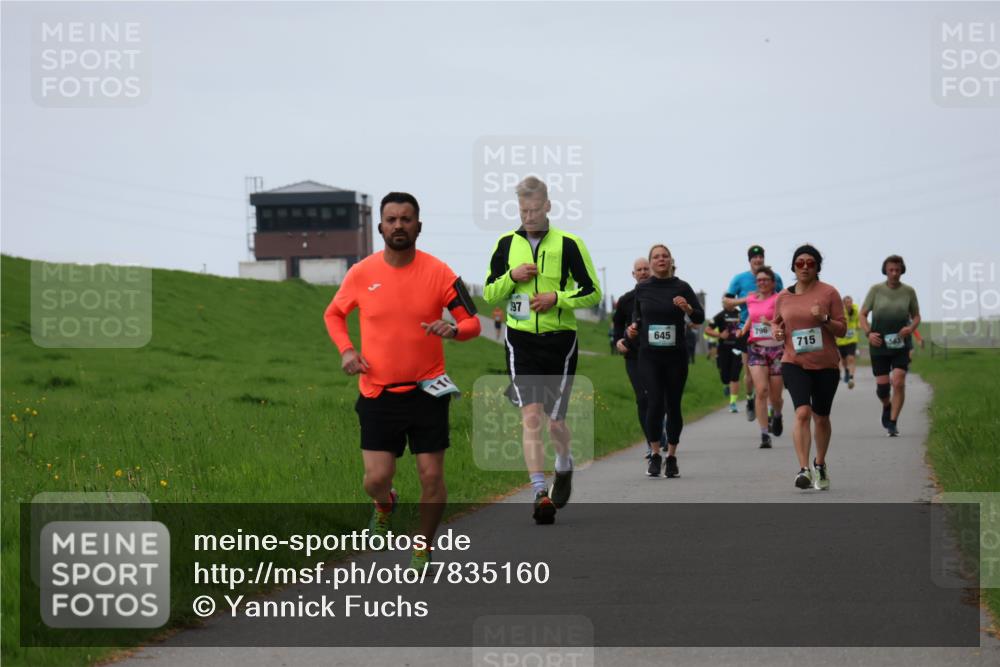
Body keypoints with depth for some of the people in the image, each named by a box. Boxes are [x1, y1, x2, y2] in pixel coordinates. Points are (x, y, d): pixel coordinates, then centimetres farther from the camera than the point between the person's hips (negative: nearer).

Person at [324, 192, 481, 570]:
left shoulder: (438, 272, -5)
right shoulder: (362, 273, -2)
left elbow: (473, 323, 0)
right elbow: (333, 314, 15)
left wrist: (453, 330, -23)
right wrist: (346, 350, -2)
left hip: (428, 390, 0)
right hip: (378, 393, 0)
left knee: (432, 476, -2)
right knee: (376, 478, -4)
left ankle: (423, 550, 20)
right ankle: (384, 504, 34)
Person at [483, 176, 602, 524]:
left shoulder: (568, 244, -1)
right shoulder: (506, 244, 7)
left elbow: (593, 293, 1)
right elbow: (489, 294, 11)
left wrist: (556, 298, -13)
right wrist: (512, 277, -8)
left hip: (559, 339, -1)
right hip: (521, 340, 1)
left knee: (555, 418, 4)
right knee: (531, 415, -12)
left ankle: (564, 465, 36)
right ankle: (540, 492, -14)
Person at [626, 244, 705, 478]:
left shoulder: (681, 287, 0)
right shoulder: (642, 289, 5)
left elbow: (700, 317, -2)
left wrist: (687, 308, -21)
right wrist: (634, 326, 2)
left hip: (675, 355, 0)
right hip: (649, 355, 0)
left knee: (673, 405, 4)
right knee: (655, 403, -12)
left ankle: (671, 457, 16)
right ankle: (655, 454, 0)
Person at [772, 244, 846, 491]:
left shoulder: (829, 293, -2)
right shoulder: (783, 297, 6)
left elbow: (842, 329, -1)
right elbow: (776, 322, 21)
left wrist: (824, 319, -20)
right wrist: (776, 331, -2)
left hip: (826, 365, 0)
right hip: (794, 363, 0)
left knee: (821, 417, 12)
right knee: (802, 412, -19)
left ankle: (820, 465, 35)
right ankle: (804, 469, -24)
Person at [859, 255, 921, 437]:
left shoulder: (909, 291, 1)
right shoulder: (876, 290, -1)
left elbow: (916, 316, 12)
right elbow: (862, 315, 3)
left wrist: (911, 327, -10)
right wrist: (869, 333, -14)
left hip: (901, 345, 0)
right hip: (879, 344, 0)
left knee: (898, 382, -14)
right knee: (882, 386, 1)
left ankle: (893, 422, -5)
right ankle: (887, 407, 35)